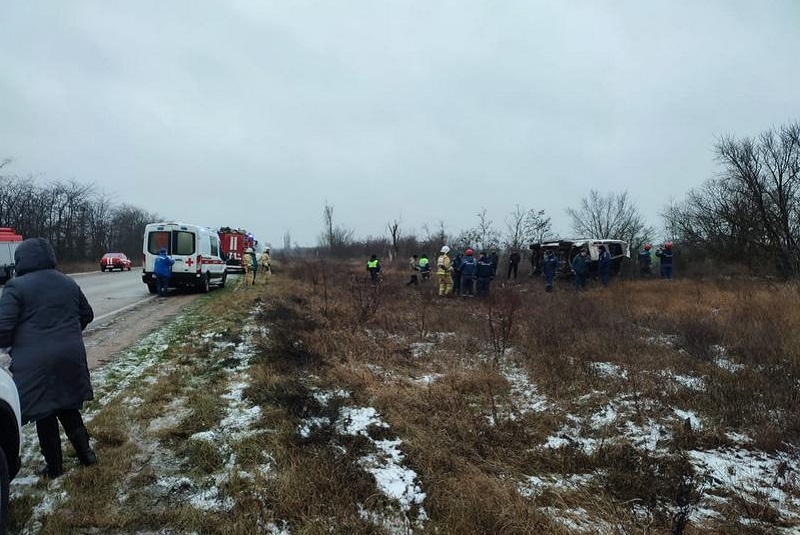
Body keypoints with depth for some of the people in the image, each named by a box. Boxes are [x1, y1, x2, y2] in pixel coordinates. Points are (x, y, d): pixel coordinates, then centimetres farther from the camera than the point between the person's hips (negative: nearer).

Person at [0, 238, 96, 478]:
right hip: (70, 358, 5)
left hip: (35, 364, -5)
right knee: (68, 407, 21)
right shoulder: (68, 283, 10)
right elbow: (87, 314, 19)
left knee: (44, 415, 8)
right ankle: (85, 453, 22)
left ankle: (54, 467, 18)